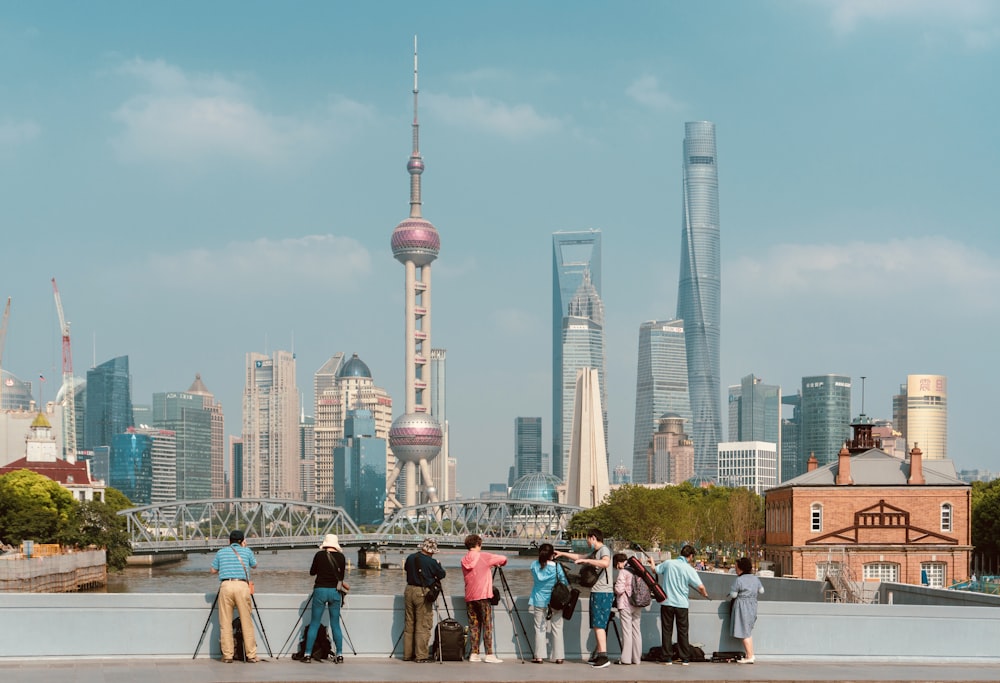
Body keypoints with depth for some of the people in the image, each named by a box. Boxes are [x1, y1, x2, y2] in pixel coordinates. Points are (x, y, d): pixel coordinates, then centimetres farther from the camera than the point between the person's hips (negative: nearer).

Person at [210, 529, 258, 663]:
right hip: (242, 586, 0)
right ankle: (251, 655, 2)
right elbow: (254, 565, 29)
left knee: (225, 623, 4)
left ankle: (227, 655, 1)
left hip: (225, 586, 1)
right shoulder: (247, 551, 13)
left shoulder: (221, 552, 15)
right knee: (247, 622, 3)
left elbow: (213, 570, 19)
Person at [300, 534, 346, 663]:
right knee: (335, 624, 8)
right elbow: (341, 576, 10)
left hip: (320, 590, -2)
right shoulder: (341, 557, 2)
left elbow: (312, 572, 8)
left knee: (314, 624, 3)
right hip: (335, 592, 2)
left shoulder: (319, 555, -3)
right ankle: (339, 654, 5)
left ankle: (307, 654, 0)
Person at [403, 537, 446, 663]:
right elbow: (442, 574, -1)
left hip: (409, 590, 6)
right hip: (423, 592, -6)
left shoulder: (410, 558, 3)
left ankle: (407, 654, 18)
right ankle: (421, 656, -1)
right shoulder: (431, 562, -13)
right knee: (423, 626, 0)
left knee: (409, 624, 13)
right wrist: (438, 565, 15)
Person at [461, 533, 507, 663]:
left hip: (469, 597, 5)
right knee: (487, 625, -2)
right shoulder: (484, 557, -7)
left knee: (473, 625, 8)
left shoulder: (464, 560, 8)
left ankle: (474, 654, 5)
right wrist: (497, 564, 18)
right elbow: (503, 559, -5)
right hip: (483, 596, -5)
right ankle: (489, 654, -6)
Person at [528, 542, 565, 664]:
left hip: (539, 601, 2)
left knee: (539, 628, 7)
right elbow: (564, 582, -6)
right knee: (557, 629, 6)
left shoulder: (534, 565, -5)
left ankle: (539, 656, 4)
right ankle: (559, 656, 7)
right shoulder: (556, 566, -14)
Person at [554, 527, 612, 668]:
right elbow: (579, 557, 37)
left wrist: (586, 561, -27)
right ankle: (599, 654, 12)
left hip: (603, 593, -10)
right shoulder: (594, 552, 20)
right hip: (596, 593, 10)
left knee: (599, 625, -15)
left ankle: (604, 657, -19)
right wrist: (562, 554, 39)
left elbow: (605, 563, -32)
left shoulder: (604, 550, -10)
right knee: (596, 625, 10)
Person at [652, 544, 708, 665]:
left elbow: (655, 569, 12)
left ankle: (668, 658, 6)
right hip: (681, 604, -1)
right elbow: (700, 586, -14)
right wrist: (705, 594, 8)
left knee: (666, 630, 8)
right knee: (683, 631, 8)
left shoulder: (668, 563, -2)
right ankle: (685, 659, 10)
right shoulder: (689, 569, -8)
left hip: (666, 602, 1)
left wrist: (652, 563, 35)